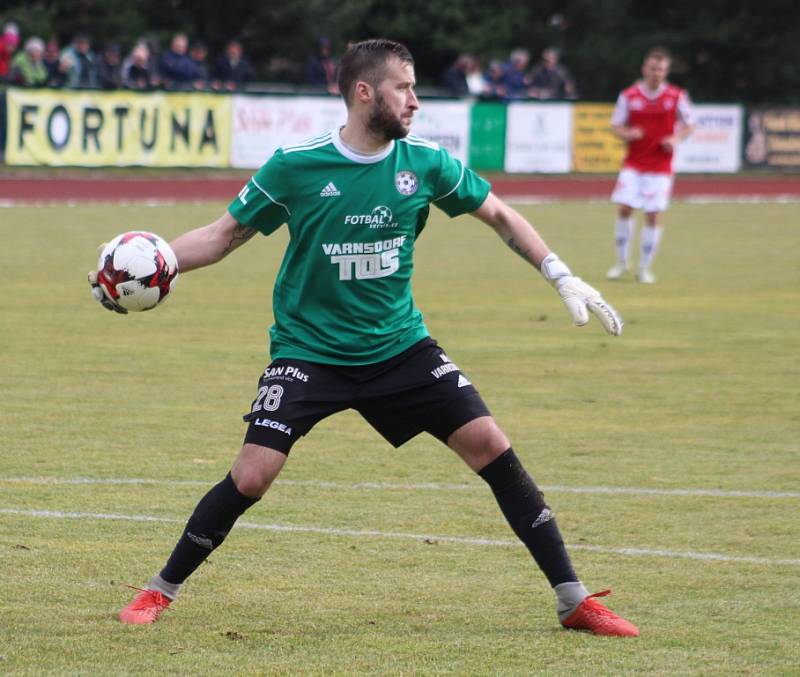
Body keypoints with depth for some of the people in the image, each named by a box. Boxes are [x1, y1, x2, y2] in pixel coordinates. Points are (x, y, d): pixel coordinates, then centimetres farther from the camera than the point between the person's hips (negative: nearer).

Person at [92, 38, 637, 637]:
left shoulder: (424, 162, -4)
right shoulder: (295, 167, -12)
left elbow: (498, 215, 10)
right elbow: (225, 234, -2)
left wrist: (563, 278, 3)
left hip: (400, 346, 3)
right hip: (309, 350, -3)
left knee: (490, 445, -8)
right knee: (251, 476, -17)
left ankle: (574, 601, 2)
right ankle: (160, 592, 5)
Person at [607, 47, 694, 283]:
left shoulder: (677, 96, -1)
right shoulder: (628, 96, -1)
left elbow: (687, 125, 9)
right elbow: (616, 126, 5)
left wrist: (676, 139, -11)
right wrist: (628, 134, -17)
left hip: (660, 165, 0)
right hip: (633, 163, 0)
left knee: (653, 215, -4)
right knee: (624, 209, -9)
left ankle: (645, 267, 9)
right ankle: (622, 262, 9)